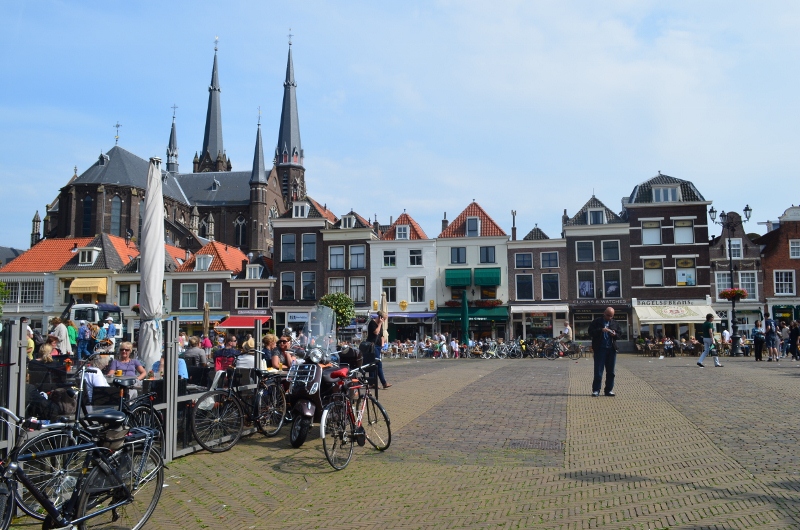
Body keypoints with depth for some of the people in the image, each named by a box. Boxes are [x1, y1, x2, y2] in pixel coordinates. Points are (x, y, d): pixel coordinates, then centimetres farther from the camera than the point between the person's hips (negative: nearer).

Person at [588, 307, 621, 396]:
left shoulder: (615, 323, 13)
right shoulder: (596, 322, 1)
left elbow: (619, 334, 15)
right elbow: (590, 332, -6)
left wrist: (615, 334, -8)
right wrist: (601, 330, -18)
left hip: (611, 349, 4)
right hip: (600, 349, -4)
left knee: (610, 371, 7)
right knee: (598, 371, -3)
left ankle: (609, 390, 16)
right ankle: (596, 390, 2)